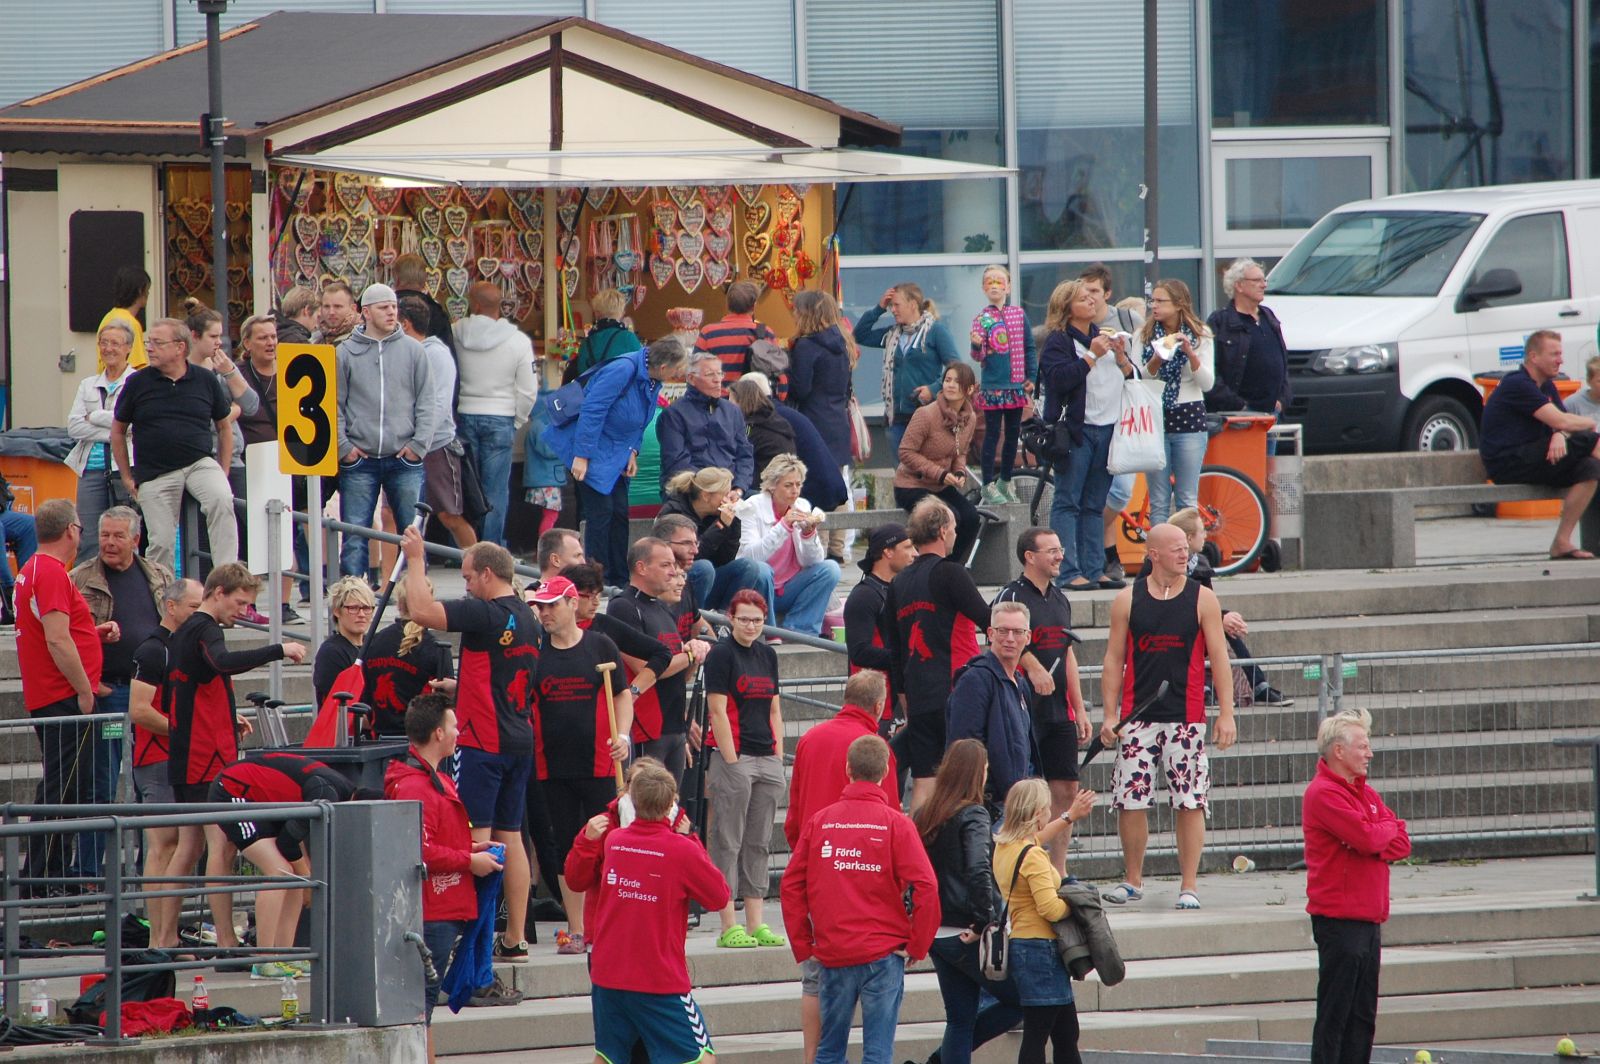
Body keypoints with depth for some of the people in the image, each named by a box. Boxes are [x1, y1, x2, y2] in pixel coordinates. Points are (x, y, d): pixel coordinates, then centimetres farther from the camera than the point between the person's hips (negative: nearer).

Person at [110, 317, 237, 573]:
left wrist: (223, 472, 7)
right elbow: (118, 431, 12)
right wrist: (127, 478, 8)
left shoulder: (206, 381, 3)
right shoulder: (138, 384, 2)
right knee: (161, 544, -3)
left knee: (222, 500, -30)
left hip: (200, 463, -1)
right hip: (154, 473, 1)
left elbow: (224, 427, 15)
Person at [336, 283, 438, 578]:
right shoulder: (345, 353, 4)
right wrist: (343, 447, -5)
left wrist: (419, 444, -4)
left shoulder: (413, 351, 7)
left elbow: (426, 403, 6)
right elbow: (334, 406, 4)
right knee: (354, 538, -2)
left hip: (405, 461, 1)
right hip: (359, 462, -1)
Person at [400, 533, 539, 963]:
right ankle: (515, 939, 12)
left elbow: (422, 610, -23)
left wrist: (415, 559, -11)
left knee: (476, 838, -7)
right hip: (519, 741, 8)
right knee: (509, 837, 11)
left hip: (482, 742, -8)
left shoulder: (485, 614, -15)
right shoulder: (527, 619, 13)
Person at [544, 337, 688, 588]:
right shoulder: (622, 370, -25)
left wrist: (633, 451, 3)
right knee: (601, 511, -9)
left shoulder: (652, 381, 3)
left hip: (615, 453, 9)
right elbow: (592, 411, -26)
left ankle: (619, 580, 13)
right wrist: (581, 456, -26)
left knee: (620, 512, 6)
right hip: (593, 450, -9)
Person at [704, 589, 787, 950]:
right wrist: (731, 762, -14)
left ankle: (755, 924, 12)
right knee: (728, 842, -4)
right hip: (732, 756, -7)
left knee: (758, 843, 8)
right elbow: (718, 711, -11)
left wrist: (778, 757, 10)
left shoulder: (767, 655, 15)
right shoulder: (721, 654, -6)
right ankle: (729, 927, -4)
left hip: (767, 758, 7)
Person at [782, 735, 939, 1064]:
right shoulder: (895, 823, -6)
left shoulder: (819, 822, 2)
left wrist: (803, 946, 9)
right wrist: (917, 946, -2)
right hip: (883, 953, -3)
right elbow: (925, 887, -13)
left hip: (833, 953, 3)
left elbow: (791, 885, 3)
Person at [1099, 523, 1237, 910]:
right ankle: (1133, 881, 16)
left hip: (1186, 716, -1)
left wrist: (1226, 714, -5)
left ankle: (1188, 886, 3)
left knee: (1190, 803, -3)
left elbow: (1219, 658, 2)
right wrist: (1109, 715, 0)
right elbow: (1114, 660, 6)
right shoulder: (1127, 600, 4)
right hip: (1138, 715, 1)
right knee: (1130, 801, 1)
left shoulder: (1202, 599, 2)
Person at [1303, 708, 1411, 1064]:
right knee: (1335, 1014, -6)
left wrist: (1376, 843, -11)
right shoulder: (1323, 793, -12)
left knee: (1363, 1015, 10)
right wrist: (1389, 829, 0)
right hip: (1339, 918, -9)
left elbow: (1401, 845, 10)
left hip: (1369, 919, 9)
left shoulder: (1366, 793, 17)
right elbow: (1366, 837, -22)